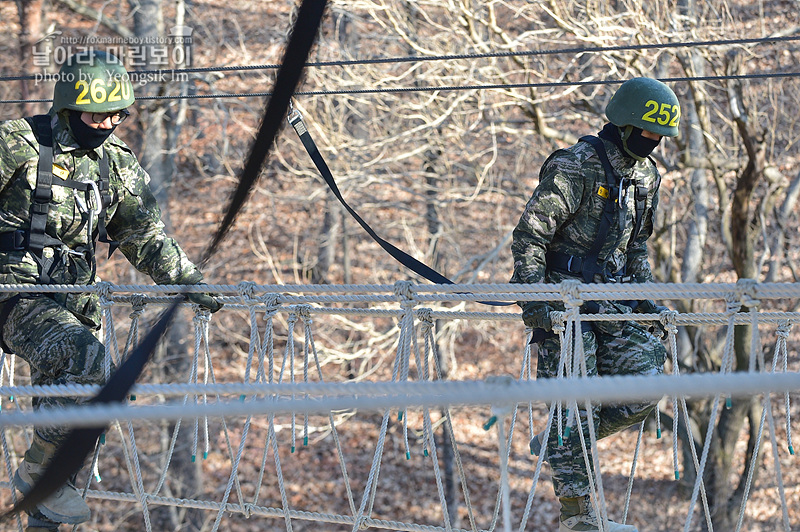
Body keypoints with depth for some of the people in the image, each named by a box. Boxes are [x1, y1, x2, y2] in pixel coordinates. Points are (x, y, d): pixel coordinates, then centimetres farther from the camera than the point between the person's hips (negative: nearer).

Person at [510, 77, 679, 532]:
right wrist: (533, 298, -25)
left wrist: (644, 296, 14)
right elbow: (529, 234, -16)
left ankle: (558, 443, 12)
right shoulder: (577, 167, -14)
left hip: (610, 302, 7)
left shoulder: (646, 175, 12)